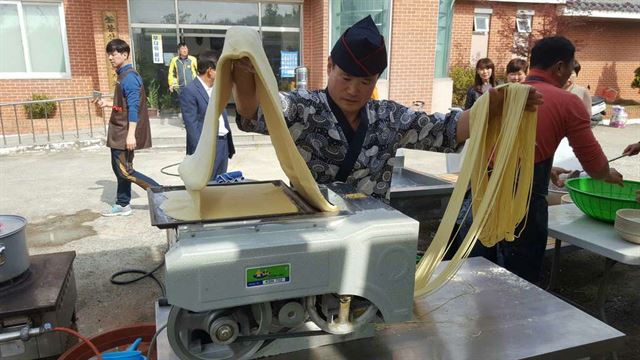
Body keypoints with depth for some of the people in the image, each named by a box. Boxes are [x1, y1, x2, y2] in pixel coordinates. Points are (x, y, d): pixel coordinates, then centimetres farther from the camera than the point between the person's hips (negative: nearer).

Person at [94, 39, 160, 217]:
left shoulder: (129, 77, -17)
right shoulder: (123, 75, 14)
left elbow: (133, 107, -23)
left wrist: (131, 134, -26)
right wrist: (108, 104, 13)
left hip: (125, 132, -10)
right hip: (119, 131, 10)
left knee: (125, 170, -8)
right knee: (119, 168, 13)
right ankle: (122, 205, 22)